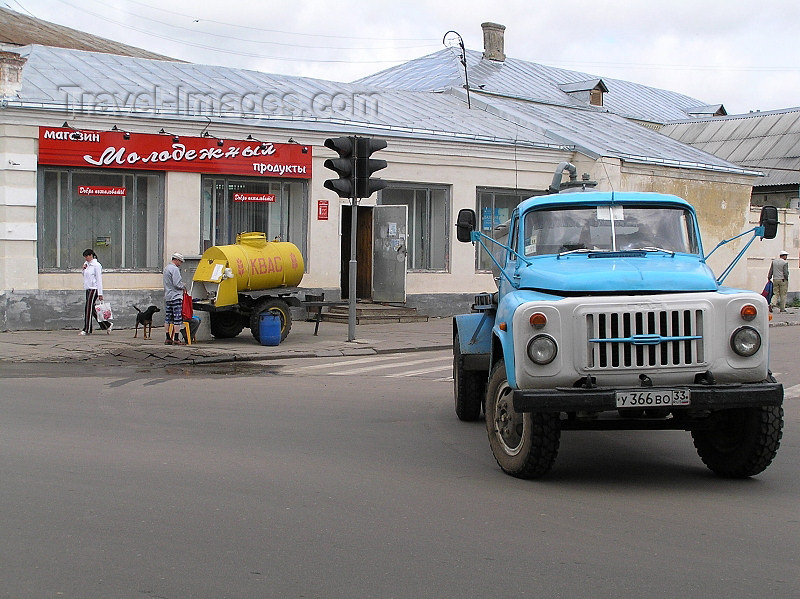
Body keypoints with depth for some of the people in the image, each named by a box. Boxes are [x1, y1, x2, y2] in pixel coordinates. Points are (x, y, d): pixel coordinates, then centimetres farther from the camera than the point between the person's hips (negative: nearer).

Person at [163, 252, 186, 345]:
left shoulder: (166, 268, 16)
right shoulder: (174, 269, -14)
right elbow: (177, 284, -20)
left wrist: (181, 285, 16)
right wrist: (183, 286, 0)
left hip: (167, 297, 9)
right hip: (175, 297, -9)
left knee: (167, 319, 9)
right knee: (177, 319, -6)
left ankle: (168, 339, 12)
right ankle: (176, 339, -9)